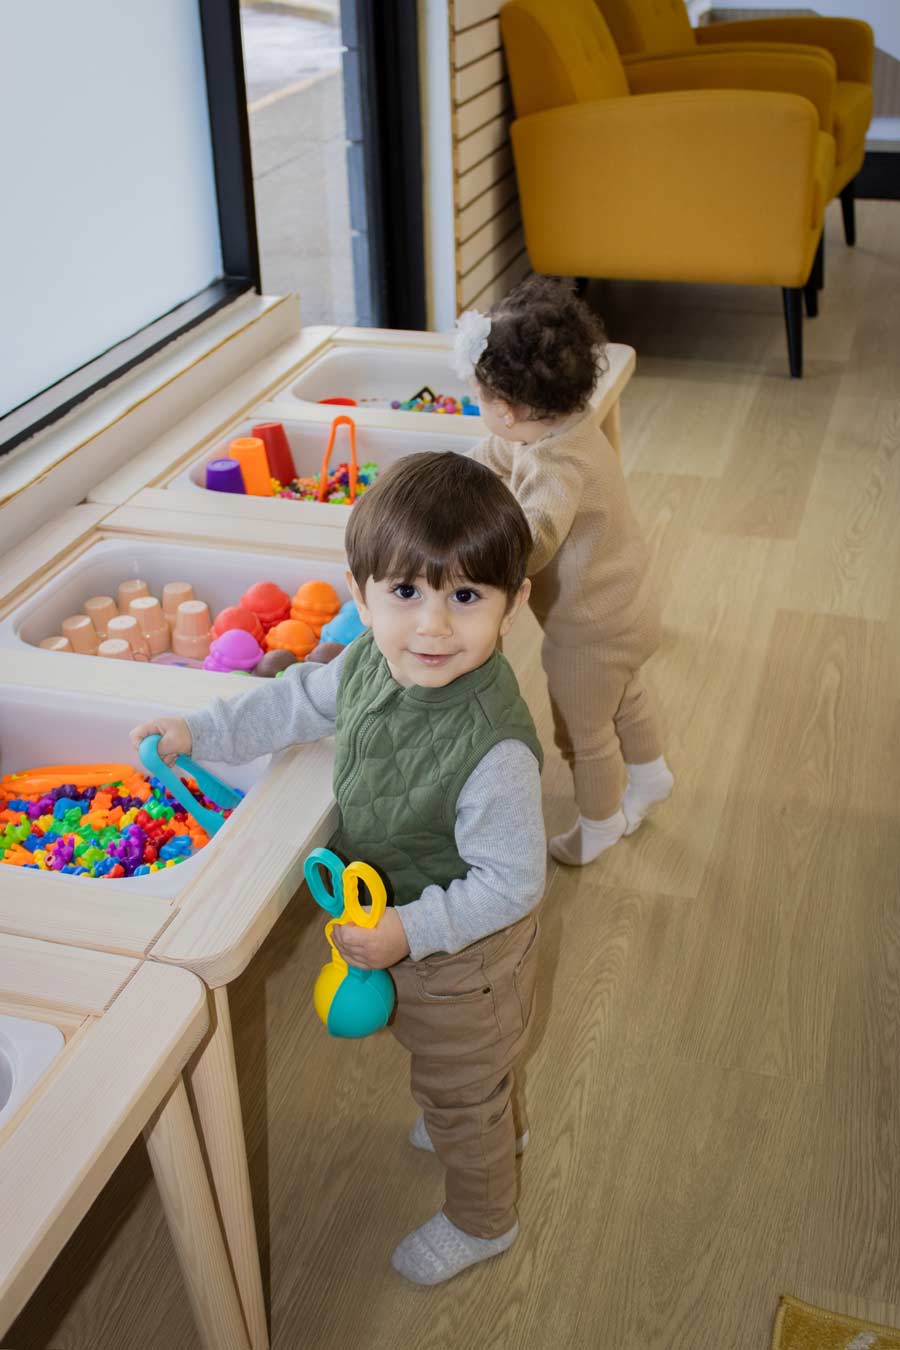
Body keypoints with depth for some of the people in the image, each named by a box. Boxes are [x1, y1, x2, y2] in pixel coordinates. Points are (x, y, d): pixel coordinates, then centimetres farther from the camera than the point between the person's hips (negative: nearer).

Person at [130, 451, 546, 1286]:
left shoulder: (493, 749, -41)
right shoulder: (370, 661, -17)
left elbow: (510, 883, -31)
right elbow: (301, 701, 4)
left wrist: (411, 931, -33)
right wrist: (202, 731, 3)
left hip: (462, 954, -7)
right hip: (397, 918, 7)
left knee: (457, 1091, 21)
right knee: (475, 1068, 36)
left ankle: (481, 1221, 51)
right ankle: (499, 1127, 68)